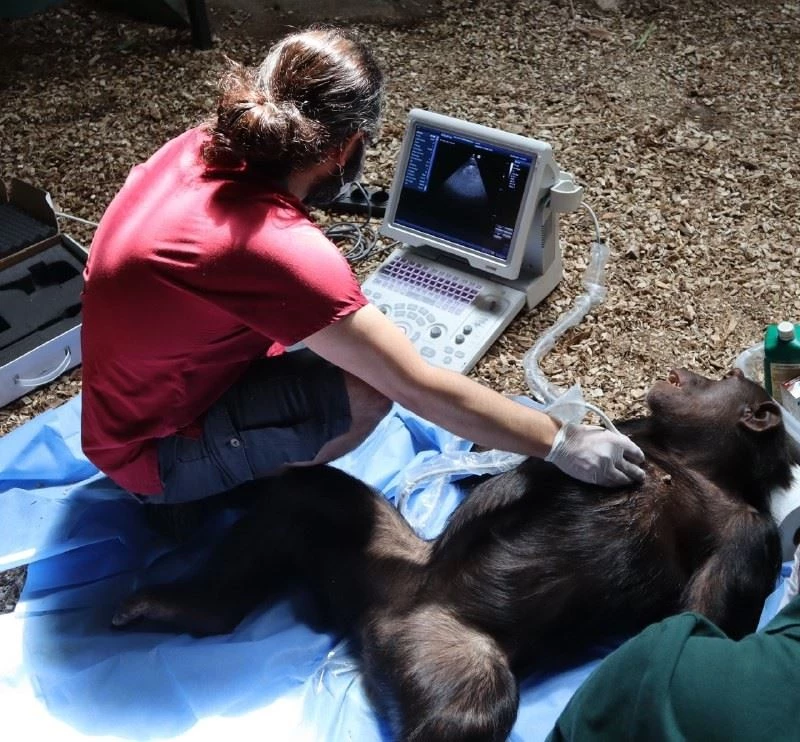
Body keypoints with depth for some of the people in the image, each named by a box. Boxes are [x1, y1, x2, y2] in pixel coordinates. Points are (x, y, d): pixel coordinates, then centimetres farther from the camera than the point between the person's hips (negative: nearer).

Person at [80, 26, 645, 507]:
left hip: (140, 401, 8)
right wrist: (562, 445, -19)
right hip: (157, 454, -8)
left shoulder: (201, 149, -10)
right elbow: (421, 389, -29)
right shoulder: (278, 249, -34)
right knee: (368, 388, -23)